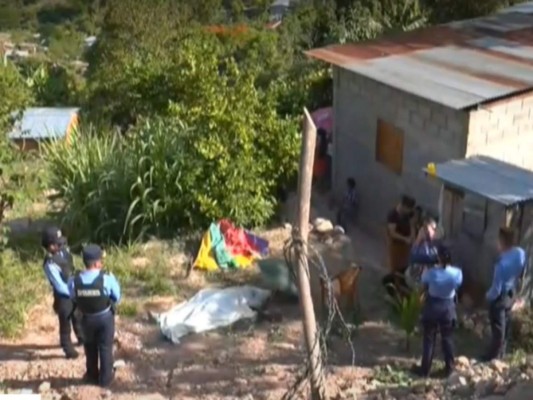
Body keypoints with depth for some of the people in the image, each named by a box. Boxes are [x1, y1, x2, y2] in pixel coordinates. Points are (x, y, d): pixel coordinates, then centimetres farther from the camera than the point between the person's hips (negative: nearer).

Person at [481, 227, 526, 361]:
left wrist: (488, 296, -8)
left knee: (497, 326, 11)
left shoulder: (502, 263, -38)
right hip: (512, 292, 7)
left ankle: (494, 355, 30)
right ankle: (502, 350, 44)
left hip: (500, 297, -7)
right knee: (506, 323, 25)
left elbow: (496, 289, -27)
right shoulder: (521, 253, -16)